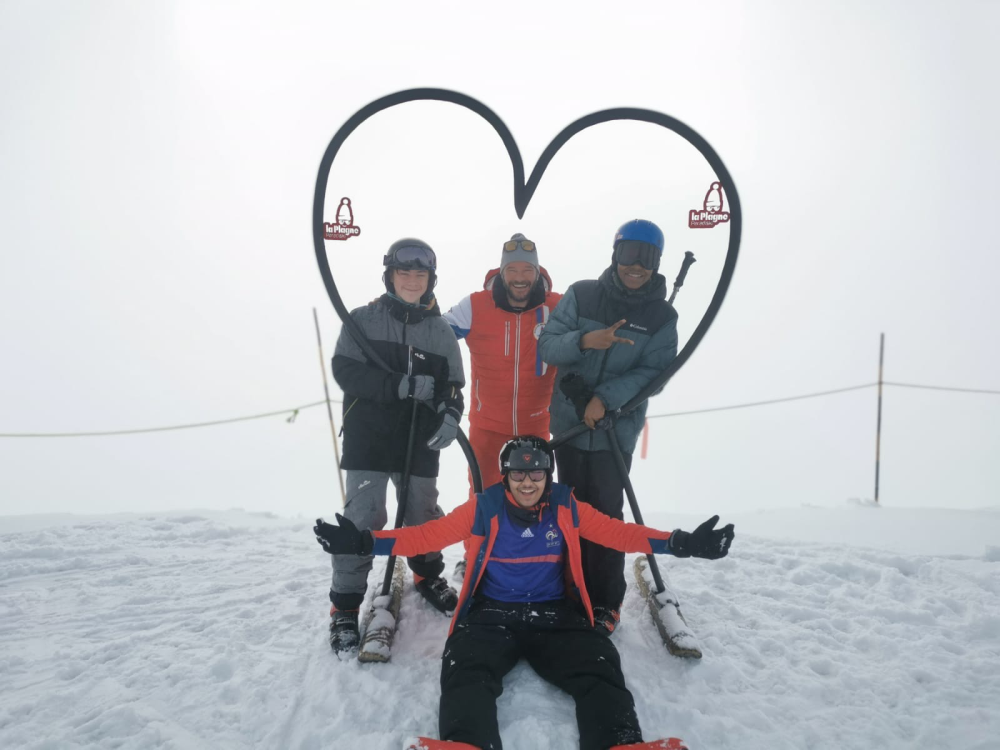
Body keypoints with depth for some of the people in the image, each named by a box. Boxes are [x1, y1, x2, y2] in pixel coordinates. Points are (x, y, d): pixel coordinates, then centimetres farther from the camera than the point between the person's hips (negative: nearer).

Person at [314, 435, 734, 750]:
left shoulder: (566, 507, 7)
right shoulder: (484, 508, 2)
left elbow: (619, 533, 8)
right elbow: (429, 535, -1)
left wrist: (681, 543, -2)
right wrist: (365, 542, -12)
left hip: (555, 617, 2)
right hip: (492, 614, -1)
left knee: (599, 668, -27)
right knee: (467, 670, -33)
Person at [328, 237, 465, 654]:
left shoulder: (442, 331, 9)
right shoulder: (363, 319, 1)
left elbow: (452, 385, 9)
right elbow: (345, 369, -10)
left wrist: (450, 415, -14)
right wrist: (400, 386, -21)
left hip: (420, 443, 3)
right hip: (368, 438, -3)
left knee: (423, 516, 14)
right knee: (362, 518, -7)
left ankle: (427, 576, 40)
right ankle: (345, 606, 6)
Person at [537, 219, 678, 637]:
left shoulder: (662, 316, -1)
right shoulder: (581, 296, -2)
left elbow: (654, 371, -8)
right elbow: (547, 346, -6)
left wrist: (606, 398, -20)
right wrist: (584, 340, -26)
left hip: (617, 430, -1)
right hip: (569, 422, 2)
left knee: (606, 512, -2)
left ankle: (606, 603, 11)